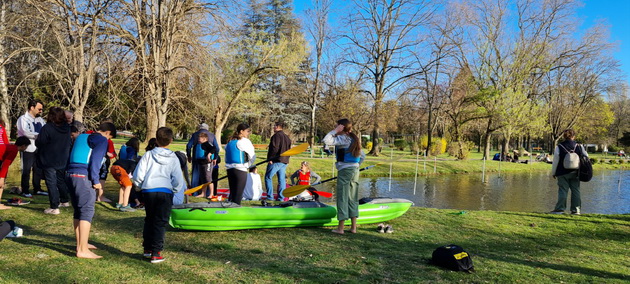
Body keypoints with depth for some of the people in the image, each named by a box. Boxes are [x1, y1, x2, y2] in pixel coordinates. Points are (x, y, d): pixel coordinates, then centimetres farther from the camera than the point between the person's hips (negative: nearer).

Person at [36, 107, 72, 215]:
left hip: (49, 162, -6)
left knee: (51, 183, -1)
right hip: (63, 161, 6)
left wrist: (36, 139, 7)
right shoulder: (67, 128, 1)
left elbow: (39, 143, -14)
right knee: (61, 181, 22)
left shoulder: (47, 128, -20)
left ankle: (54, 207, 0)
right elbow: (70, 143, 11)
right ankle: (65, 201, 34)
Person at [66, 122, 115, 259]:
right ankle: (83, 250, -9)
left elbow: (73, 156, 22)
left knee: (78, 210, 17)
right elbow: (95, 160, -13)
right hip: (84, 177, -9)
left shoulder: (81, 137, 22)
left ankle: (81, 244, 28)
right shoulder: (102, 140, -2)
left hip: (70, 175, 9)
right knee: (87, 211, -7)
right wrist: (96, 180, -11)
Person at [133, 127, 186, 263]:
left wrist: (141, 186, 18)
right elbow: (178, 180, -1)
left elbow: (138, 175, -1)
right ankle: (156, 253, 0)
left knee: (149, 220, 19)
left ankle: (147, 248, 26)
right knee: (160, 222, 3)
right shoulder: (173, 158, 1)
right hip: (165, 192, -1)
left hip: (148, 191, 2)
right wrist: (174, 190, 17)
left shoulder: (148, 155, 1)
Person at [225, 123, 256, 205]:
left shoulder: (230, 142, 13)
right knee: (238, 195, -1)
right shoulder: (245, 141, -9)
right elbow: (252, 157, -7)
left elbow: (227, 156, 15)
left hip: (230, 169, 7)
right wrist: (248, 166, 9)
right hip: (240, 170, -7)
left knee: (232, 193, 16)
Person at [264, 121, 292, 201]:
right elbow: (289, 149, 20)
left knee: (268, 177, 0)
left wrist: (270, 159, -15)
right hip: (284, 161, 8)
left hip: (276, 161, -8)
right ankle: (281, 197, 8)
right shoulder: (287, 137, 18)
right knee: (282, 179, 9)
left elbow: (274, 148, -18)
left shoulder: (277, 135, -10)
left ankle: (270, 196, -5)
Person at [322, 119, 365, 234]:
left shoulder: (343, 139, -11)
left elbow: (326, 140, -24)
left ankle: (340, 228, 1)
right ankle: (353, 227, 14)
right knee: (353, 199, 11)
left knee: (342, 198, -2)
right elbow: (362, 156, 21)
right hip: (355, 170, 8)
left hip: (345, 171, -8)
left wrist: (335, 131, -13)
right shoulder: (354, 140, 15)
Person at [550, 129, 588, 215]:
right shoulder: (579, 147, 1)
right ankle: (576, 209, 8)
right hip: (575, 173, 2)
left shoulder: (559, 147, -7)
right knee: (575, 191, 8)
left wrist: (553, 173, 5)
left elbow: (555, 161, -4)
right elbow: (586, 157, 7)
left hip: (562, 173, -2)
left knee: (562, 191, 1)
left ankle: (560, 209, -1)